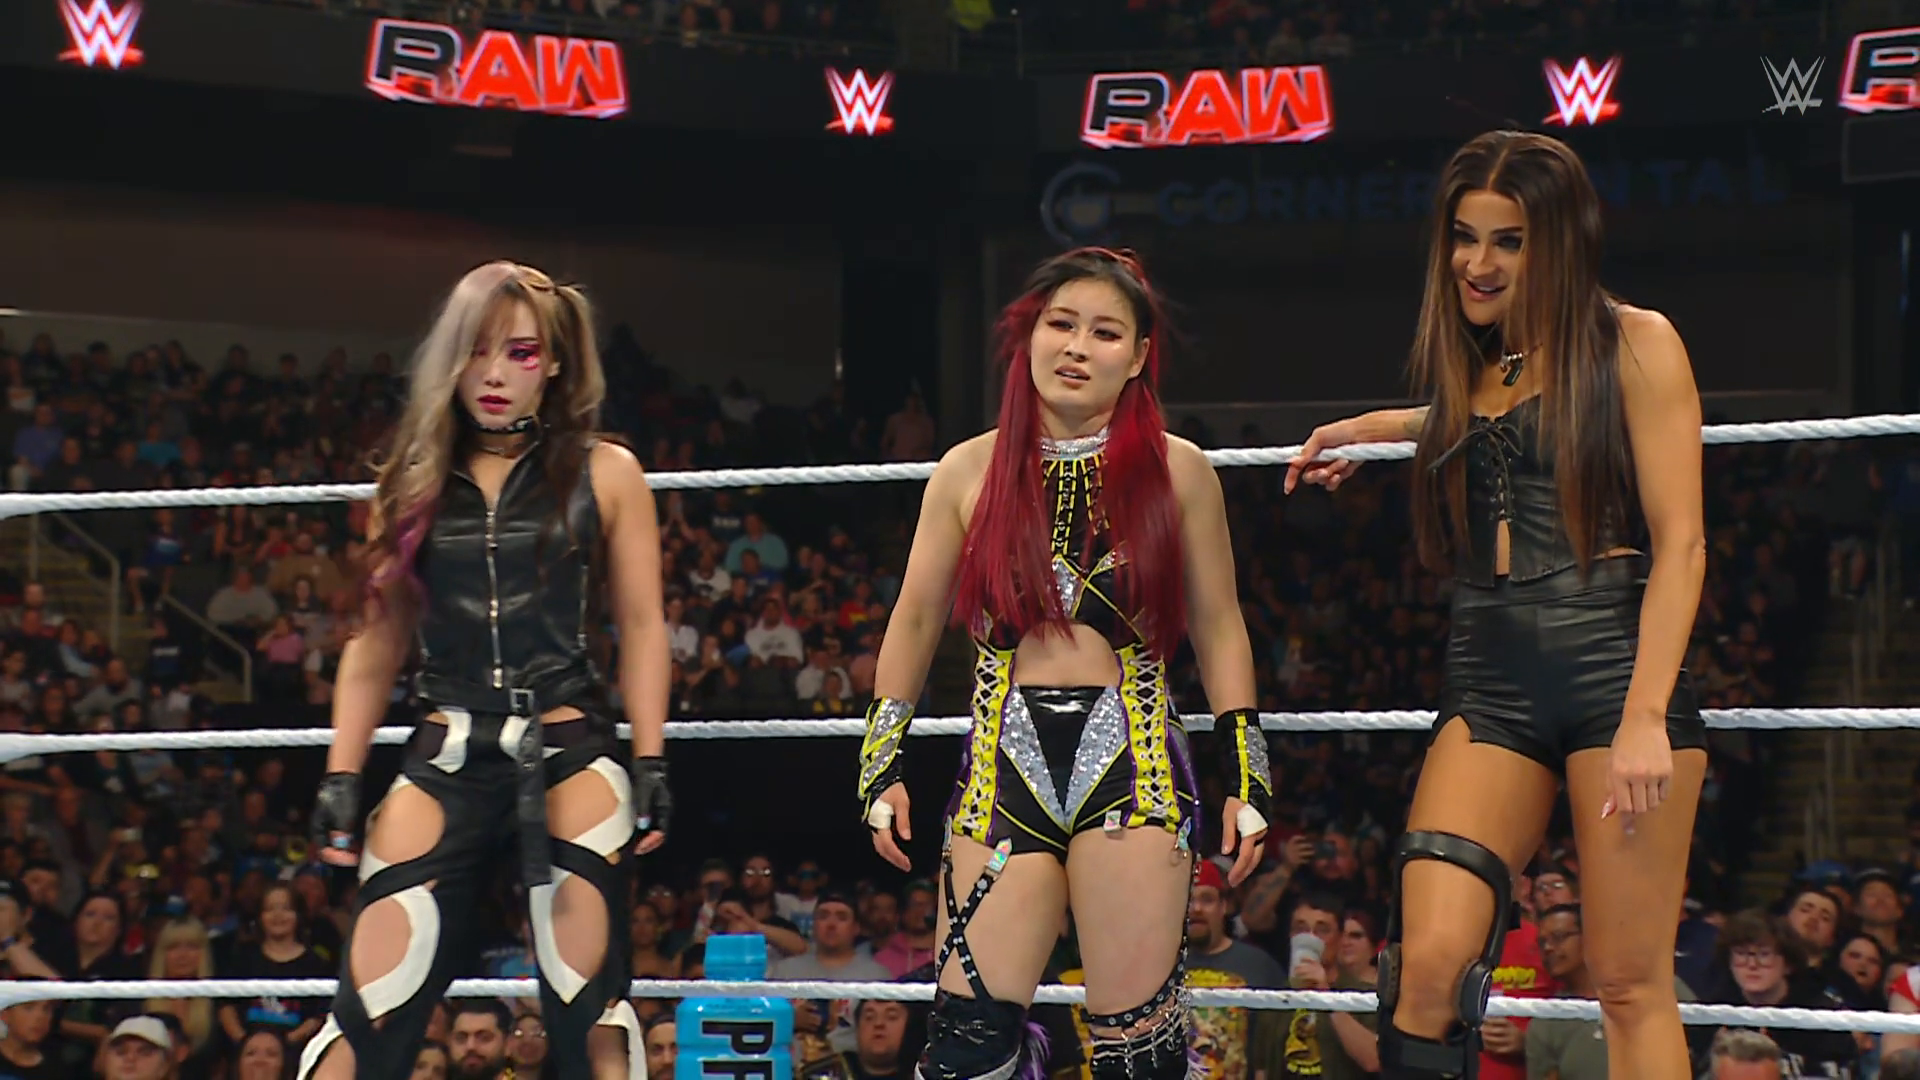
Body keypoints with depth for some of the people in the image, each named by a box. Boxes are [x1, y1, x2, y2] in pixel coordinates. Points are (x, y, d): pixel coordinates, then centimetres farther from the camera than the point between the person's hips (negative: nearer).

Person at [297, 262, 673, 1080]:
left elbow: (642, 627, 5)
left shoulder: (604, 475, 5)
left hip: (571, 751, -2)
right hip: (446, 758, 2)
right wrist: (340, 778, 8)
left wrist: (651, 765, -3)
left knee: (587, 1001, -8)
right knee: (371, 1011, -6)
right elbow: (377, 642, 14)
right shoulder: (413, 484, 12)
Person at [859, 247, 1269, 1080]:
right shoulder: (969, 473, 9)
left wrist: (1246, 778, 6)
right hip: (1003, 769, 1)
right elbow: (914, 624, 15)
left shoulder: (1178, 472, 6)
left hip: (1135, 766, -1)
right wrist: (881, 765, 12)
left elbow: (1218, 633, 10)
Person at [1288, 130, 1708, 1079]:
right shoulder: (1466, 366, 18)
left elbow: (1680, 544, -7)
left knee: (1632, 983, -6)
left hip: (1616, 658, -5)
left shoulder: (1635, 344, 0)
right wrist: (1381, 427, 39)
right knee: (1430, 960, -13)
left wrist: (1647, 716, -15)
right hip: (1490, 678, 5)